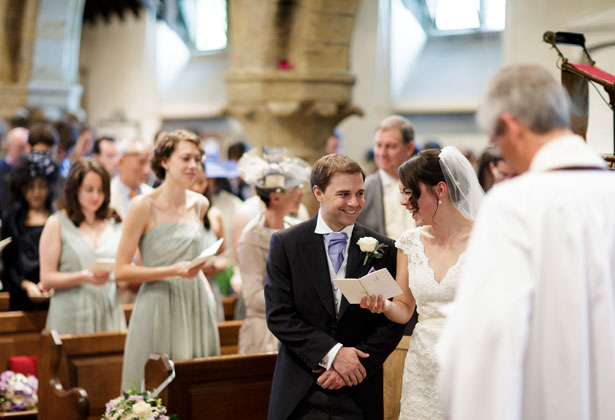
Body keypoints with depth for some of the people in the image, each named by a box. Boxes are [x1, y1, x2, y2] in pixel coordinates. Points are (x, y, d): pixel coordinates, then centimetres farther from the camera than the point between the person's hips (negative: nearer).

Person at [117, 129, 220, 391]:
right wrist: (172, 271, -19)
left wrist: (206, 289, 11)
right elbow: (121, 270, -11)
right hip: (159, 308, -5)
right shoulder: (144, 206, -9)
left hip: (196, 308, 5)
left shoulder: (200, 204, 8)